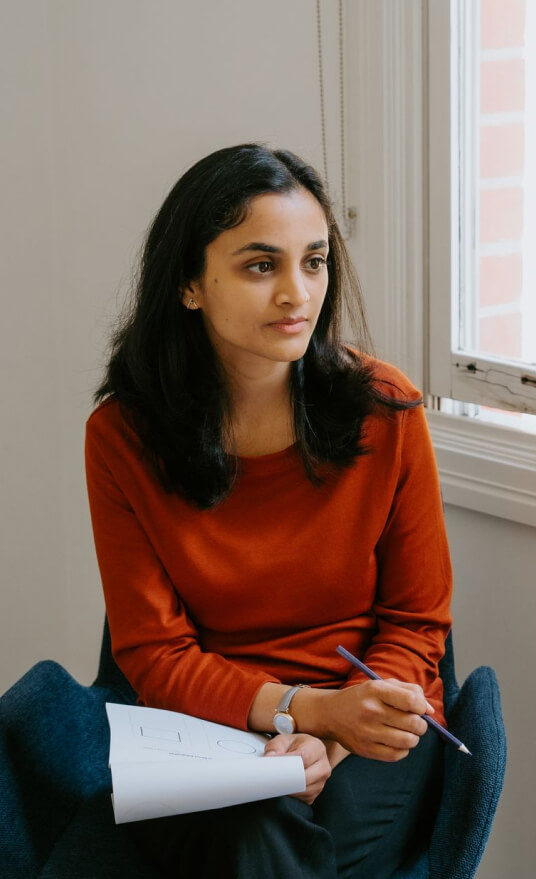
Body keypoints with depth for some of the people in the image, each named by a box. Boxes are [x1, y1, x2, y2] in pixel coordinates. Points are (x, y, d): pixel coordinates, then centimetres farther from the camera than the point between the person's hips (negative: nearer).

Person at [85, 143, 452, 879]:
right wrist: (312, 707, -19)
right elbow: (154, 654, -3)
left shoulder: (387, 411, -4)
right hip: (208, 727, 0)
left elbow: (415, 621, 2)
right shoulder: (123, 438, -5)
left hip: (370, 733, 1)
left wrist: (331, 741, -16)